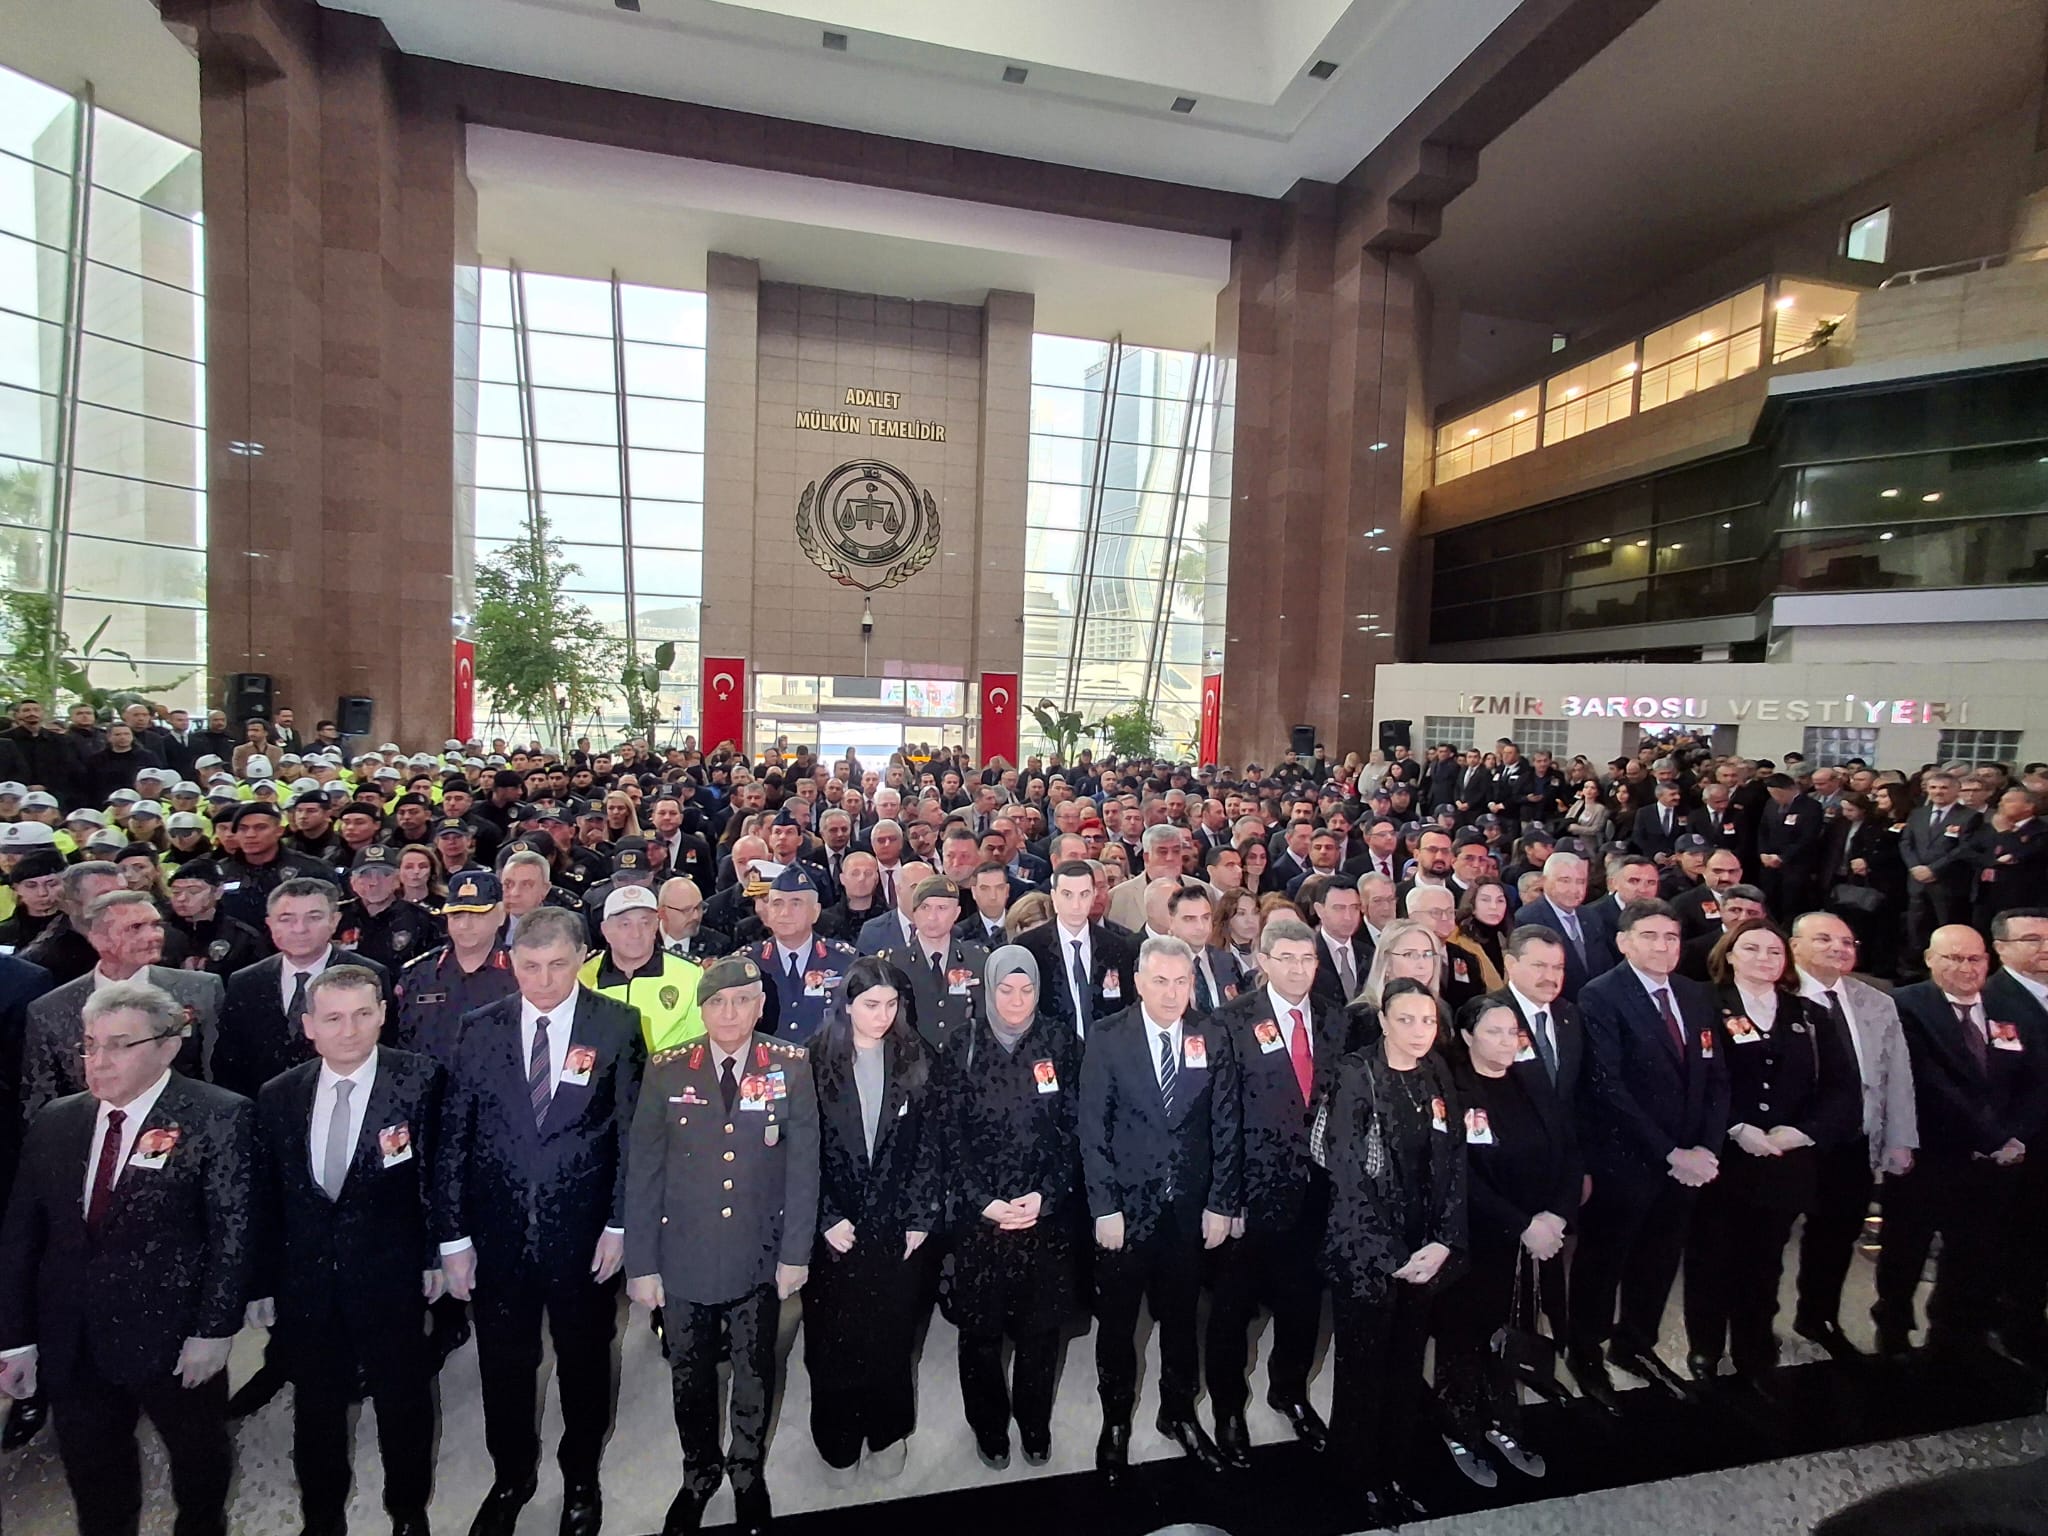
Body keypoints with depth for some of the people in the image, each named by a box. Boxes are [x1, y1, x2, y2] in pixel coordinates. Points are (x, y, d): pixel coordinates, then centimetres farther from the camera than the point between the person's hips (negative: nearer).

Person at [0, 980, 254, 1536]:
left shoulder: (218, 1117, -14)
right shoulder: (55, 1121, 3)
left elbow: (233, 1231, -15)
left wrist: (214, 1329, -17)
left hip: (173, 1339, -4)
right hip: (71, 1344, 4)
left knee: (198, 1459, 16)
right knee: (93, 1480, 18)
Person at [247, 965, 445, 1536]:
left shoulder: (420, 1080, -16)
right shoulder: (277, 1096, -3)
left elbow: (440, 1170, -12)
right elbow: (265, 1199, 5)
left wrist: (435, 1255, -10)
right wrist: (262, 1284, 7)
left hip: (391, 1280, -3)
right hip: (306, 1287, 3)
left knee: (404, 1404, 15)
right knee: (316, 1412, 21)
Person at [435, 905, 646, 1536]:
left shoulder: (618, 1026, -11)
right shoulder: (481, 1028, -5)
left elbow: (634, 1131, -8)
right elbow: (453, 1137, -1)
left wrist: (619, 1224, -9)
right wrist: (453, 1237, -2)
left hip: (583, 1232, -1)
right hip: (497, 1231, 2)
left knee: (585, 1364, 18)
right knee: (504, 1366, 20)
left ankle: (581, 1478, 45)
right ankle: (510, 1478, 48)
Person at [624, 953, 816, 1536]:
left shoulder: (791, 1067, -9)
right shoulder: (666, 1070, -7)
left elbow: (803, 1164, -7)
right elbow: (642, 1171, -4)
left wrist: (796, 1251, -7)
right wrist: (640, 1263, -4)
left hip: (759, 1257, 0)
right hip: (683, 1257, 1)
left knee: (755, 1373, 17)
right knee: (691, 1375, 17)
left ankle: (747, 1472, 43)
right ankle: (699, 1474, 44)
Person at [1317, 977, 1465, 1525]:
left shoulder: (1437, 1076, 3)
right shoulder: (1354, 1074, -14)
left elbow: (1453, 1164, 4)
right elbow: (1347, 1174, -15)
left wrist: (1444, 1242, -6)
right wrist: (1388, 1255, -14)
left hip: (1425, 1250, 5)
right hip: (1365, 1251, -4)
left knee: (1408, 1366, 13)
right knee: (1364, 1367, 8)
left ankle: (1394, 1473, 33)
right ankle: (1365, 1482, 29)